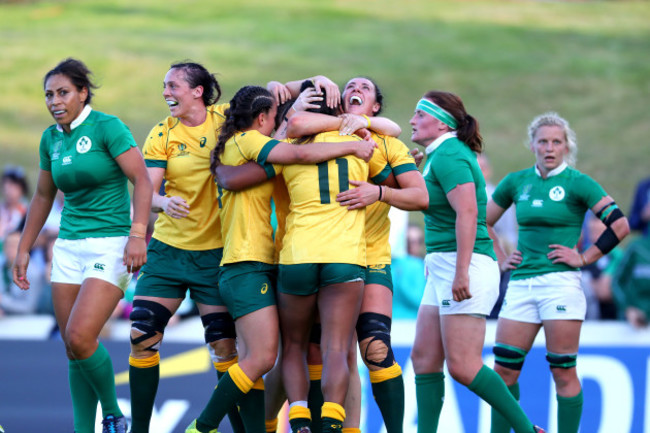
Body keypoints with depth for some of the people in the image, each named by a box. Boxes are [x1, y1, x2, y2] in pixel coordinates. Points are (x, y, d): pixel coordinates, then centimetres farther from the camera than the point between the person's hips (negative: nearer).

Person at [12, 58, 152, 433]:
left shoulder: (107, 127, -10)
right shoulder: (51, 138, 10)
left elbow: (143, 180, -15)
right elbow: (44, 196, 21)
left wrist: (137, 234, -25)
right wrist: (24, 249, 21)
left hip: (111, 244, -7)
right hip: (70, 245, 7)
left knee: (80, 337, -19)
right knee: (73, 348, 3)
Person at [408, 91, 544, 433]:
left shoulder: (448, 156, -13)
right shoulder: (439, 155, 18)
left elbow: (467, 213, -23)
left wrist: (462, 271, -27)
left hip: (465, 265, -11)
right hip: (442, 269, 11)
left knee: (462, 366, -11)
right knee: (424, 358, 6)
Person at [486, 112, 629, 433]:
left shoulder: (577, 183, -2)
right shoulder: (517, 182, 11)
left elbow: (620, 225, -7)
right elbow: (483, 222, 24)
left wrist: (584, 258, -7)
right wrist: (501, 260, 14)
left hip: (560, 283, -5)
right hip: (521, 283, 5)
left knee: (563, 371, -4)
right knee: (504, 368, 0)